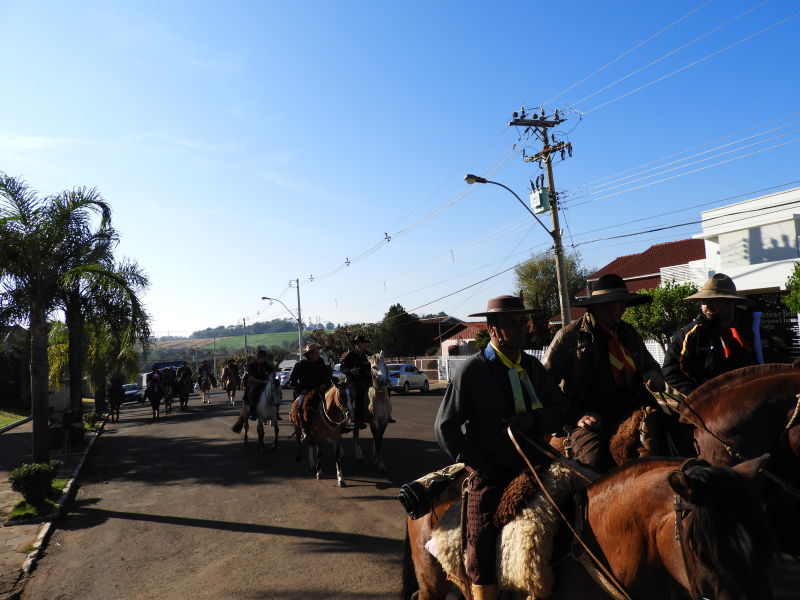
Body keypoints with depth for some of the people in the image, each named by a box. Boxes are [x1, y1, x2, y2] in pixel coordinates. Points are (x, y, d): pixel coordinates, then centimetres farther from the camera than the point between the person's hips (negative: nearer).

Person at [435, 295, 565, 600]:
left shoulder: (534, 367, 9)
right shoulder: (473, 370, -7)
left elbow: (559, 413, 8)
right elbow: (446, 427, -7)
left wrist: (534, 419, -14)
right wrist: (479, 464, -12)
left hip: (532, 469, 4)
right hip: (490, 476, -4)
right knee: (482, 562, -9)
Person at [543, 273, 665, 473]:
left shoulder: (630, 333, 18)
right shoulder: (570, 336, 0)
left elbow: (650, 364, 32)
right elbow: (545, 383, -3)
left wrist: (653, 374, 5)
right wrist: (575, 415, -13)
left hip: (631, 412, 5)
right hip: (591, 418, -5)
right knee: (597, 462, -33)